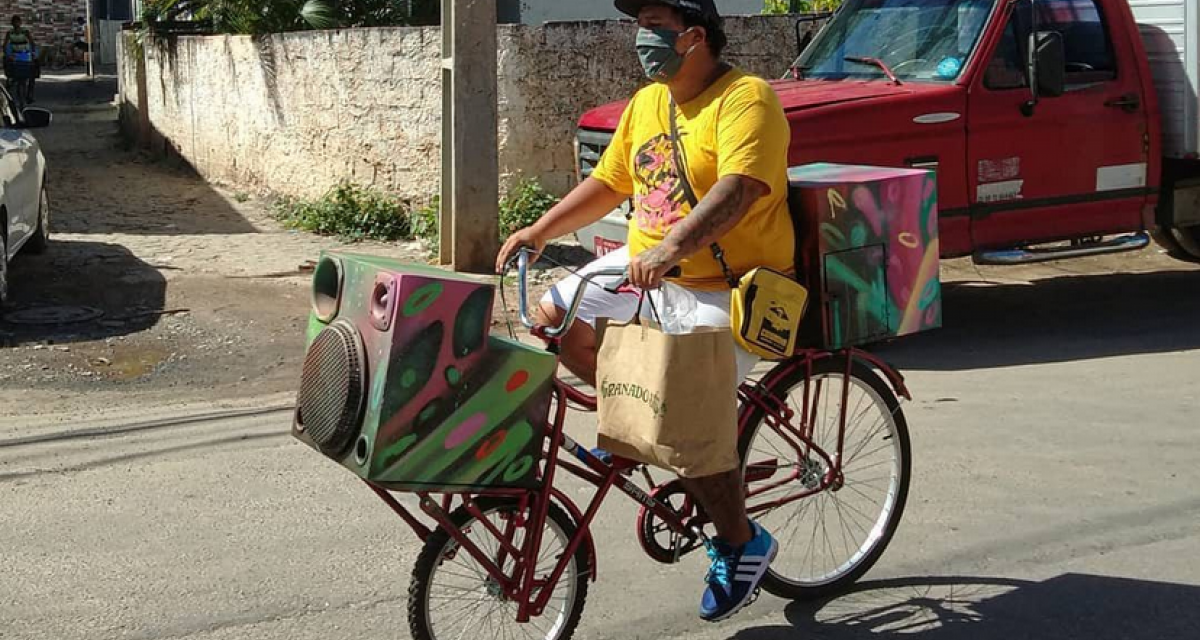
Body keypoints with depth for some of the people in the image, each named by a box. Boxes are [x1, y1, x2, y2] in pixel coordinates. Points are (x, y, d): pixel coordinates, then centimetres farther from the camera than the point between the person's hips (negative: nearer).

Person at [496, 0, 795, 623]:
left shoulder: (745, 99, -16)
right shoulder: (646, 103, 10)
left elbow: (738, 189, -31)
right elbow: (607, 183, 17)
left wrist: (672, 247, -45)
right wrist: (538, 232, 8)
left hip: (729, 287, -8)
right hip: (646, 269, 8)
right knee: (553, 316, 0)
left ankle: (742, 546, 5)